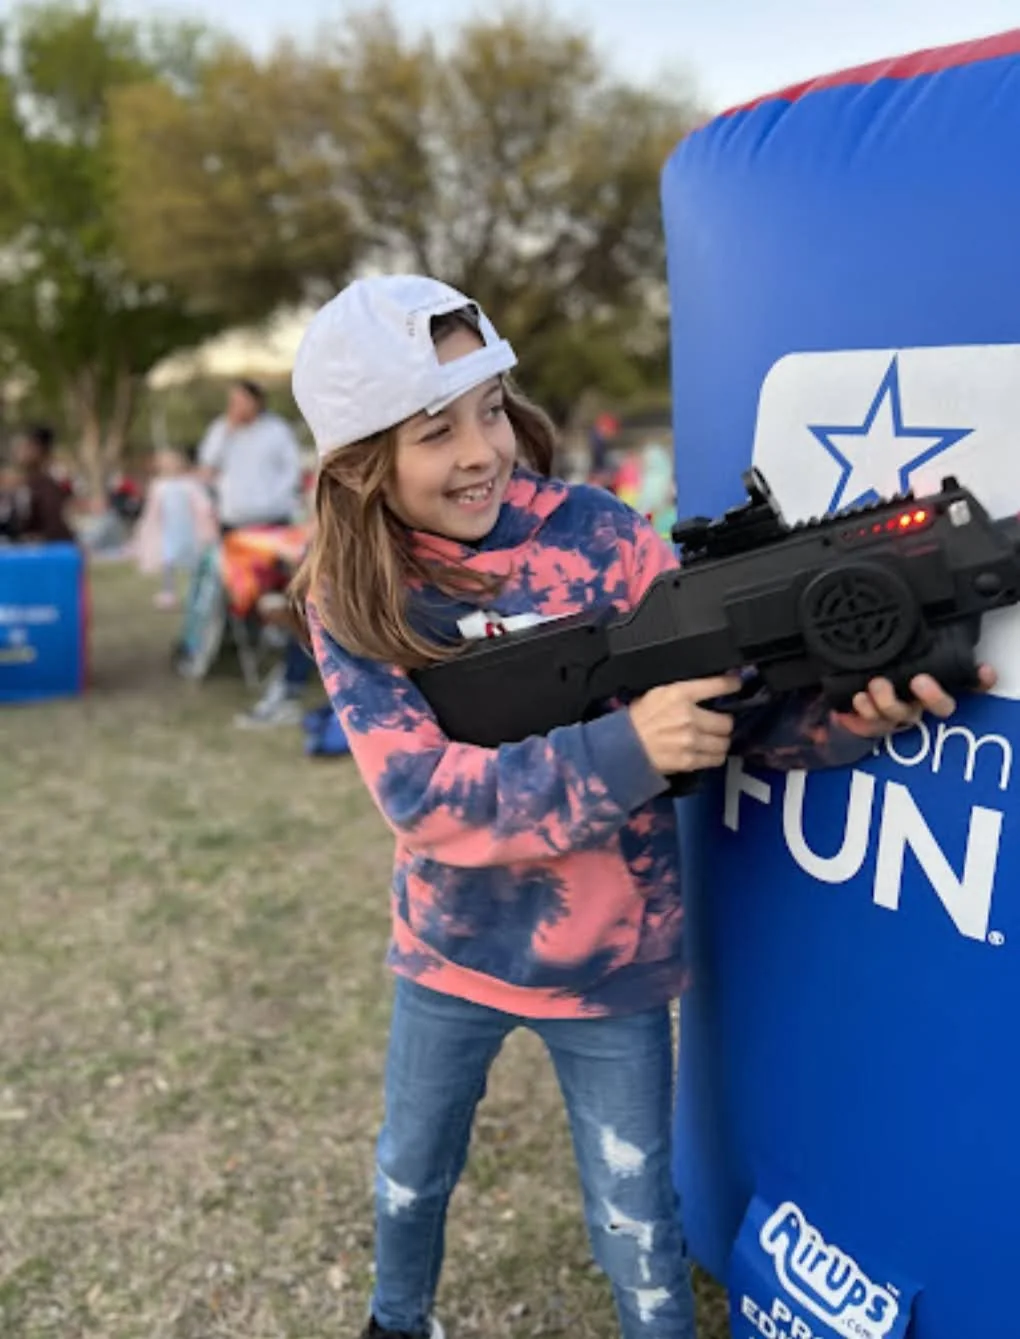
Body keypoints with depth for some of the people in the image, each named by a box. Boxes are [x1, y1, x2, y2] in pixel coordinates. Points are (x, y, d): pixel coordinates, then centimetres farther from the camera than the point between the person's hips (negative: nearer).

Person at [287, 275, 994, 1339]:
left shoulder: (596, 536, -16)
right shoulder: (348, 597, -14)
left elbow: (741, 710, -14)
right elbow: (419, 793, -26)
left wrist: (854, 709, -36)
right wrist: (622, 753, -38)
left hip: (611, 963, -2)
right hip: (450, 954, 2)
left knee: (637, 1229, 13)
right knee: (411, 1171, 26)